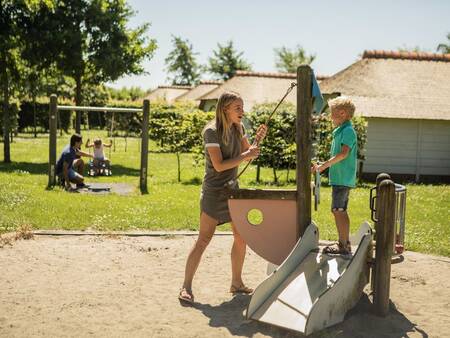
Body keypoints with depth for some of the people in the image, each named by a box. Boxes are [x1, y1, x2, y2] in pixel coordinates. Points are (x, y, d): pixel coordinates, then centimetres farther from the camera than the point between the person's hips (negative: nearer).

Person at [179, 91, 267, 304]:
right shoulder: (211, 131, -17)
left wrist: (257, 139, -4)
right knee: (204, 239, -10)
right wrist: (245, 155, -20)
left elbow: (246, 155, 11)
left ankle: (236, 283, 24)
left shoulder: (238, 128, 7)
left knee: (241, 237, 11)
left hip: (232, 189, 8)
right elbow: (219, 165, -23)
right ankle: (186, 287, -4)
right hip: (214, 192, -8)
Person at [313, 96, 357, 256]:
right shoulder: (340, 130, 16)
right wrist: (323, 166, 18)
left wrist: (323, 165, -26)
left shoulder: (348, 131, -14)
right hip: (340, 178, 10)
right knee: (341, 211, 15)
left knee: (338, 211, -8)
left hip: (342, 178, -10)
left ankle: (343, 245, -3)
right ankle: (345, 243, 23)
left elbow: (343, 154, -24)